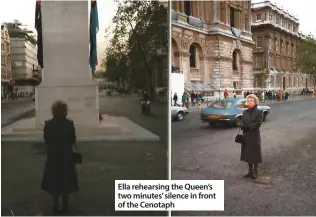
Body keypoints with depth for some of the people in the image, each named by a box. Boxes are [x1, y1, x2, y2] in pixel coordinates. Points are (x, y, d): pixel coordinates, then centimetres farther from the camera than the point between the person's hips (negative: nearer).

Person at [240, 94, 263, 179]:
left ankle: (255, 171, 18)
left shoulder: (258, 112, -7)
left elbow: (258, 123, -15)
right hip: (246, 136, 5)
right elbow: (242, 123, 5)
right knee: (248, 153, 10)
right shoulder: (245, 112, 7)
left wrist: (248, 126, -18)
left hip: (255, 135, -4)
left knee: (255, 153, 5)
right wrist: (243, 126, -17)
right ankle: (250, 170, 25)